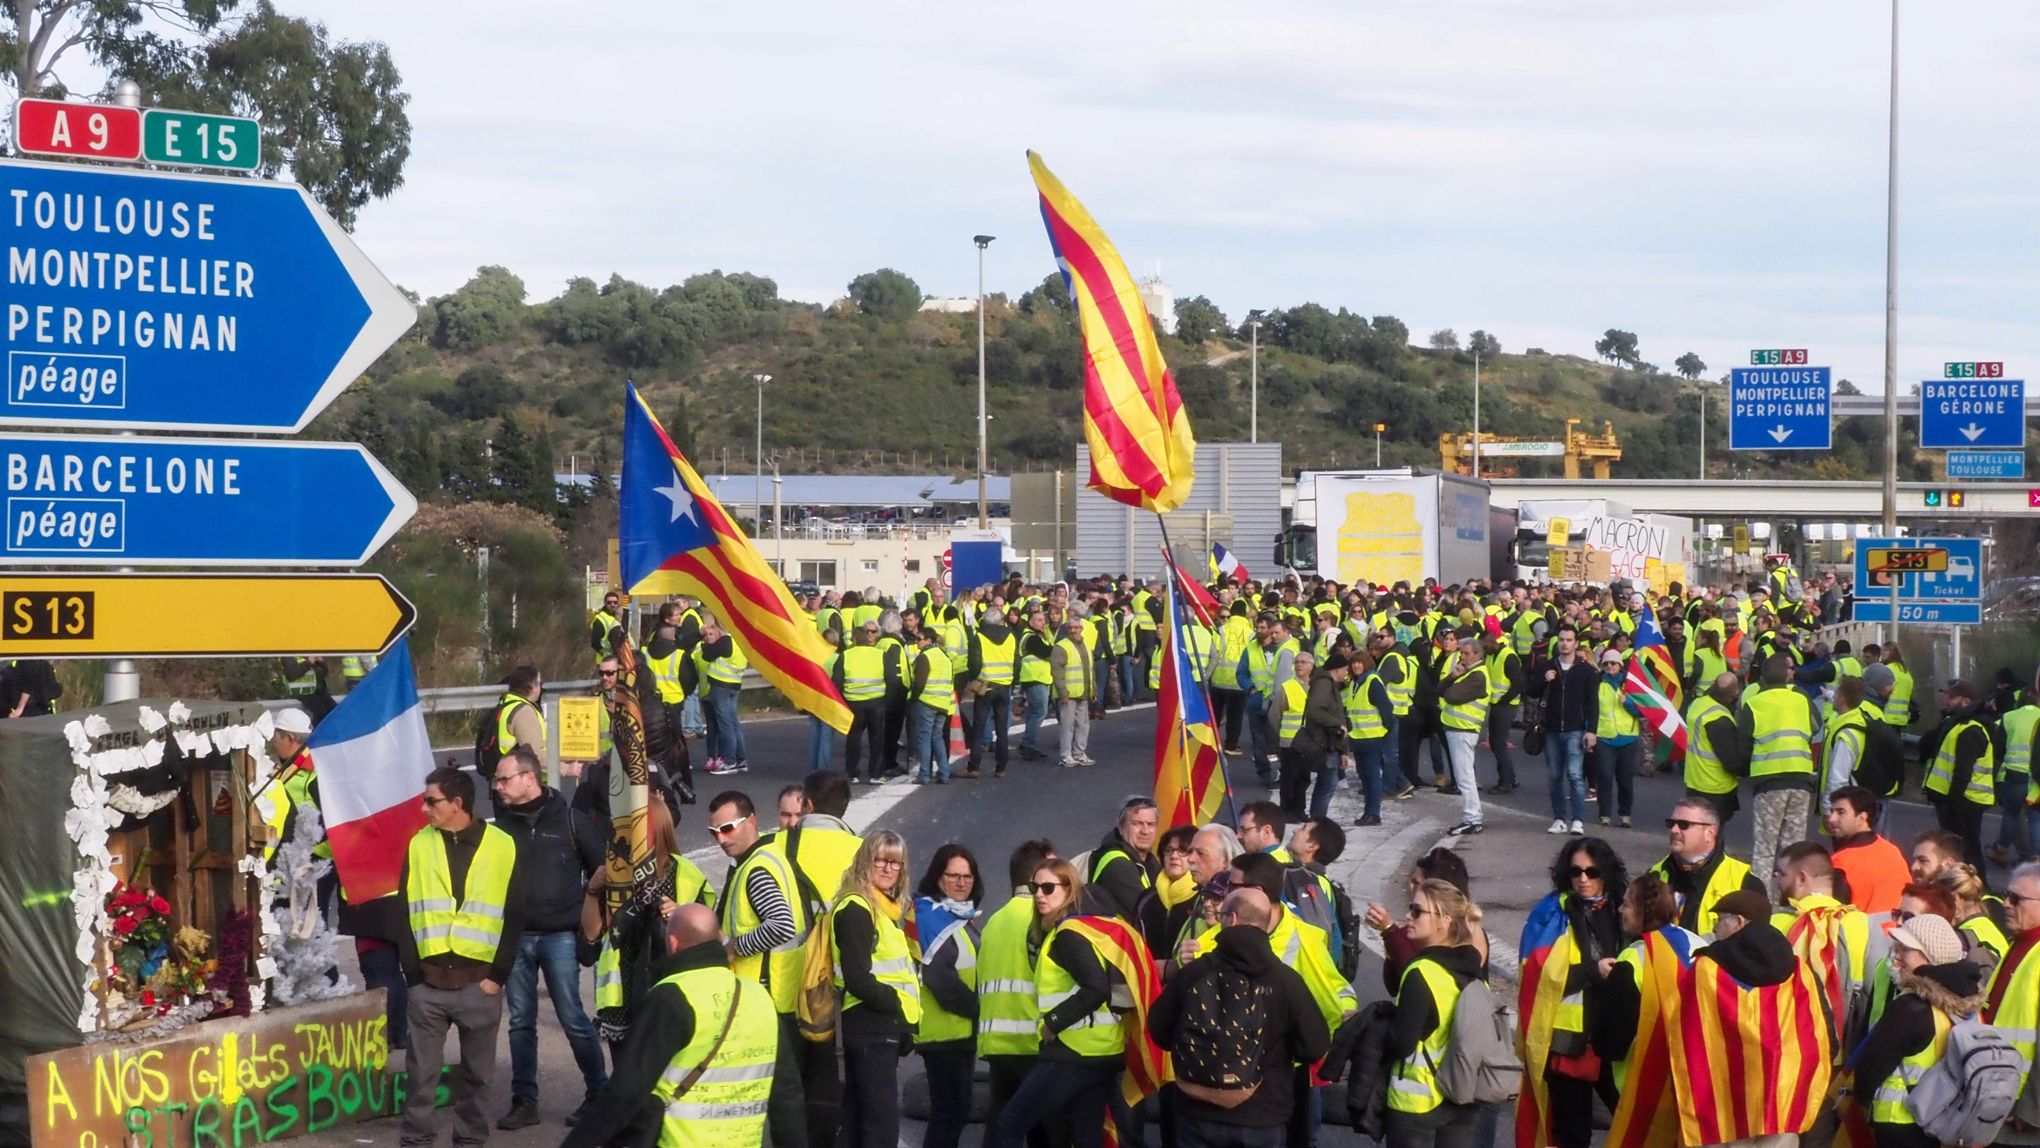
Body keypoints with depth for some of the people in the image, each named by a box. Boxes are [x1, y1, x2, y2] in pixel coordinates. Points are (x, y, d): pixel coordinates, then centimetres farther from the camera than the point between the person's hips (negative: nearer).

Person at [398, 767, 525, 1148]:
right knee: (421, 1069, 3)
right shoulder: (419, 845, 5)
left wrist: (498, 975, -5)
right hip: (428, 982, 1)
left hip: (479, 982, -1)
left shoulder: (502, 847, 0)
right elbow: (405, 914, 5)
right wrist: (413, 971, -4)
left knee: (477, 1070, 8)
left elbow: (514, 917, 2)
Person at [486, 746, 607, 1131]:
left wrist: (587, 914, 3)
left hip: (560, 936, -4)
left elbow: (602, 867, 4)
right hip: (515, 936, 4)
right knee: (520, 1022, 7)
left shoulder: (569, 819, -3)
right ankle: (524, 1101, 14)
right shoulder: (501, 824, 6)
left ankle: (598, 1093, 11)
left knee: (573, 1018, -3)